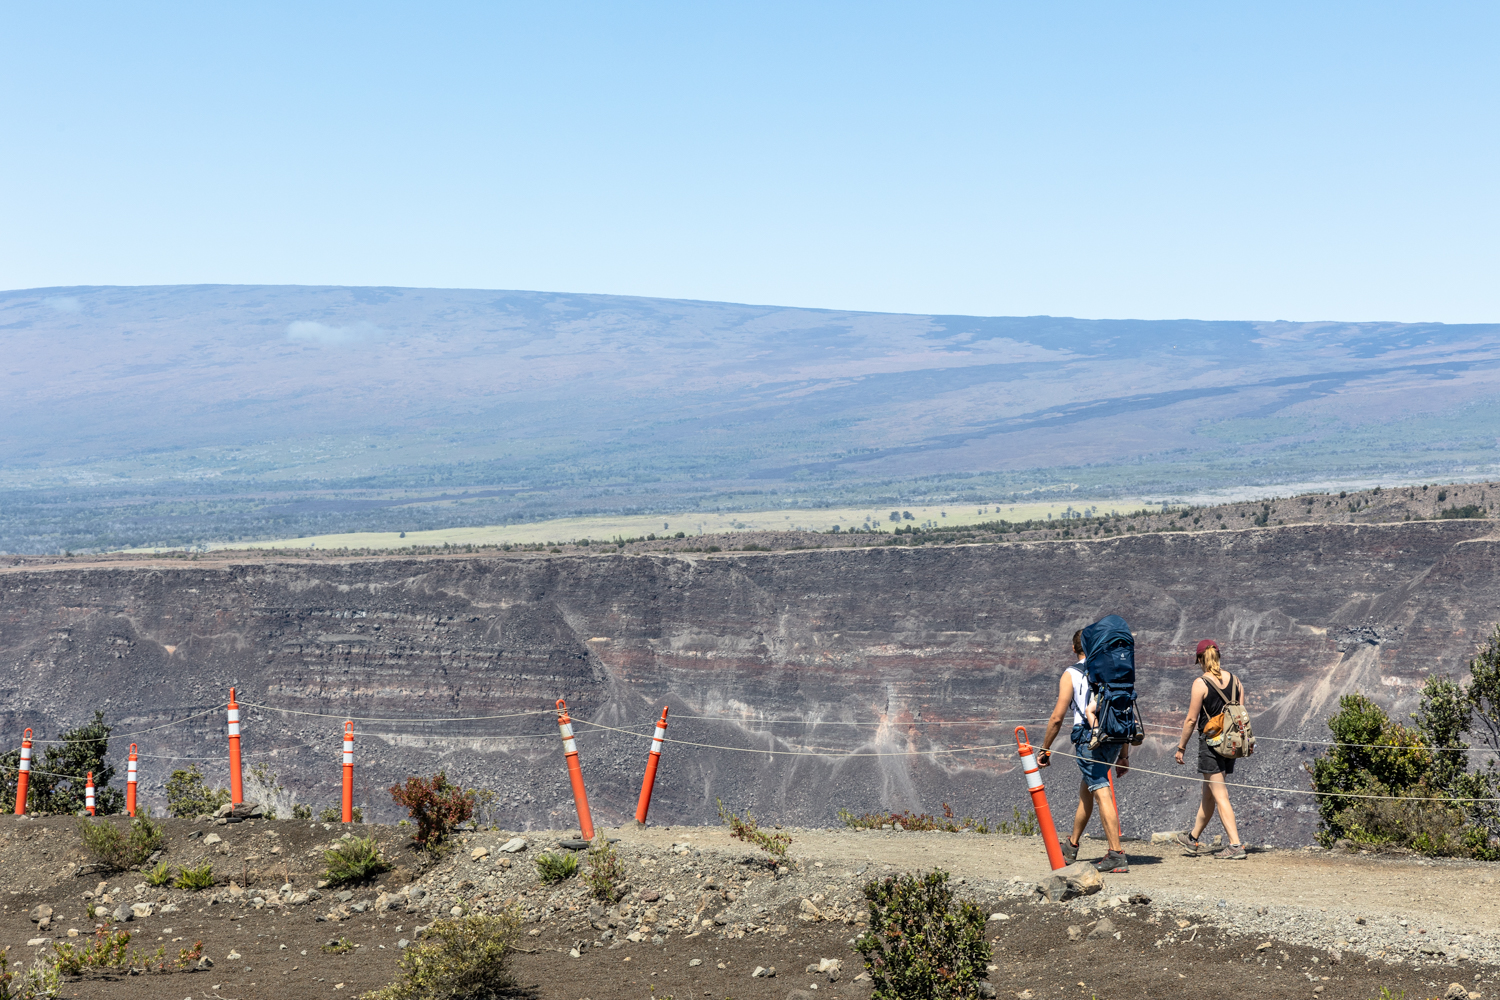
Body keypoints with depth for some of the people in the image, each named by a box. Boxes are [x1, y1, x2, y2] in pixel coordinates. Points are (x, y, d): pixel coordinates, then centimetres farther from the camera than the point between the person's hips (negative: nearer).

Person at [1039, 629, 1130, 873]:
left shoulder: (1071, 675, 0)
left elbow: (1057, 717, -5)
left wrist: (1045, 749, 6)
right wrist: (1125, 755, 21)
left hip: (1089, 739, -6)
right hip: (1114, 739, 6)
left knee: (1102, 793, -9)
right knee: (1085, 789, 21)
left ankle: (1116, 854, -16)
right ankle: (1072, 846, 35)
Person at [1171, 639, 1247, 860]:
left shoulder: (1201, 683, -12)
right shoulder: (1234, 680, 5)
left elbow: (1191, 719, -11)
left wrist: (1181, 747, -1)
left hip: (1210, 742, -7)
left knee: (1220, 796, -5)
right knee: (1208, 793, 18)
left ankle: (1235, 846, -11)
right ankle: (1193, 839, 32)